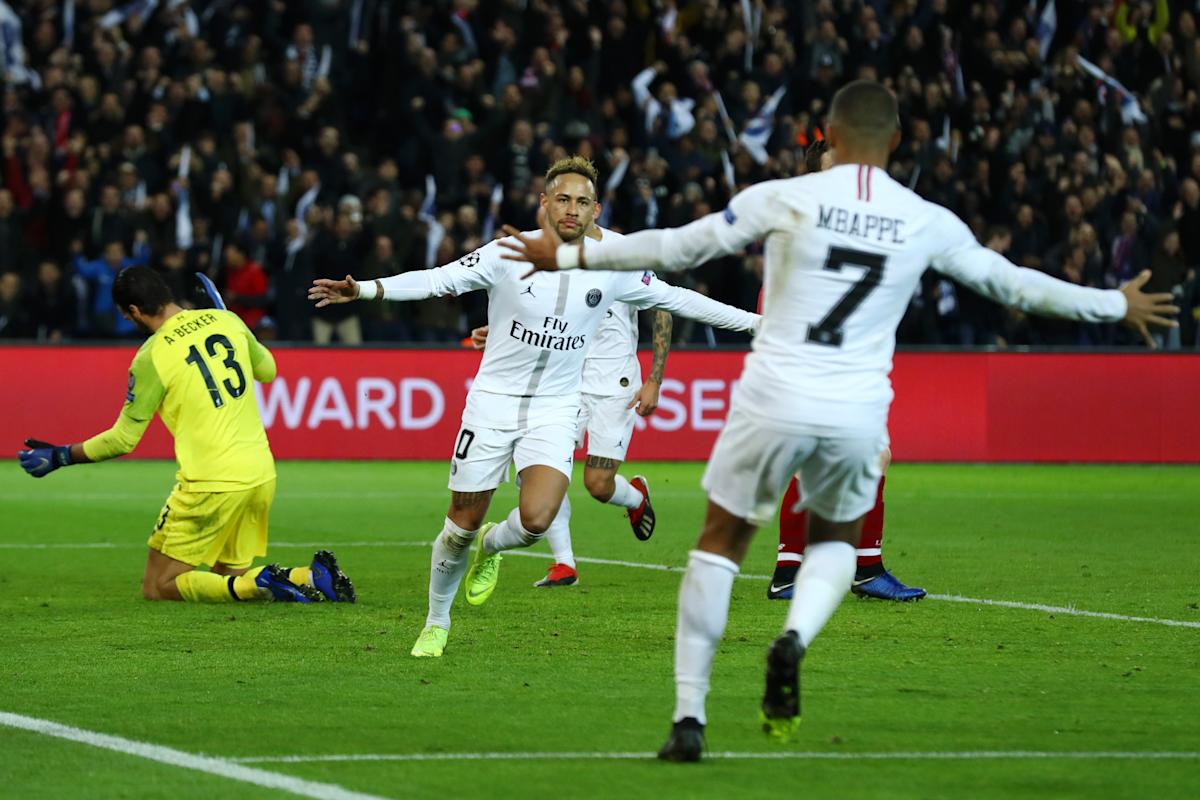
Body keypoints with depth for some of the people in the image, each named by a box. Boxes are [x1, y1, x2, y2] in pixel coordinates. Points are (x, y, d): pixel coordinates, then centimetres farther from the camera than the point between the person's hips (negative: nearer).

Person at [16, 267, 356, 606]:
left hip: (212, 483, -7)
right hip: (261, 474, 7)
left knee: (158, 587, 4)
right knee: (228, 578, 21)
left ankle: (259, 584, -17)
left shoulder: (151, 357, -11)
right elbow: (267, 370, 21)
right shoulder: (226, 320, 4)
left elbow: (123, 440, -4)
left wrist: (61, 456, 8)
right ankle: (309, 577, -4)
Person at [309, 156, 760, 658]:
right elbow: (439, 279, -13)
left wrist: (751, 321, 10)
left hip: (555, 409, 1)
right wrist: (367, 289, -26)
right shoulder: (510, 253, -10)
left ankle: (491, 549, 16)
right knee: (462, 525, 2)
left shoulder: (612, 264, -3)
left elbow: (674, 299, 9)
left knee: (536, 519, -21)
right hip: (494, 399, -1)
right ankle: (436, 624, 26)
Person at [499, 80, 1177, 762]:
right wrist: (1117, 305, 28)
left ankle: (689, 718, 8)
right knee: (837, 539, 27)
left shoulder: (785, 199, -5)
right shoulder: (928, 223, 2)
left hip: (775, 400, -2)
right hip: (857, 415, 2)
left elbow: (677, 247, 0)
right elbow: (1012, 283, 13)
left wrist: (568, 257, 11)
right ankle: (797, 639, -6)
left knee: (721, 544, 15)